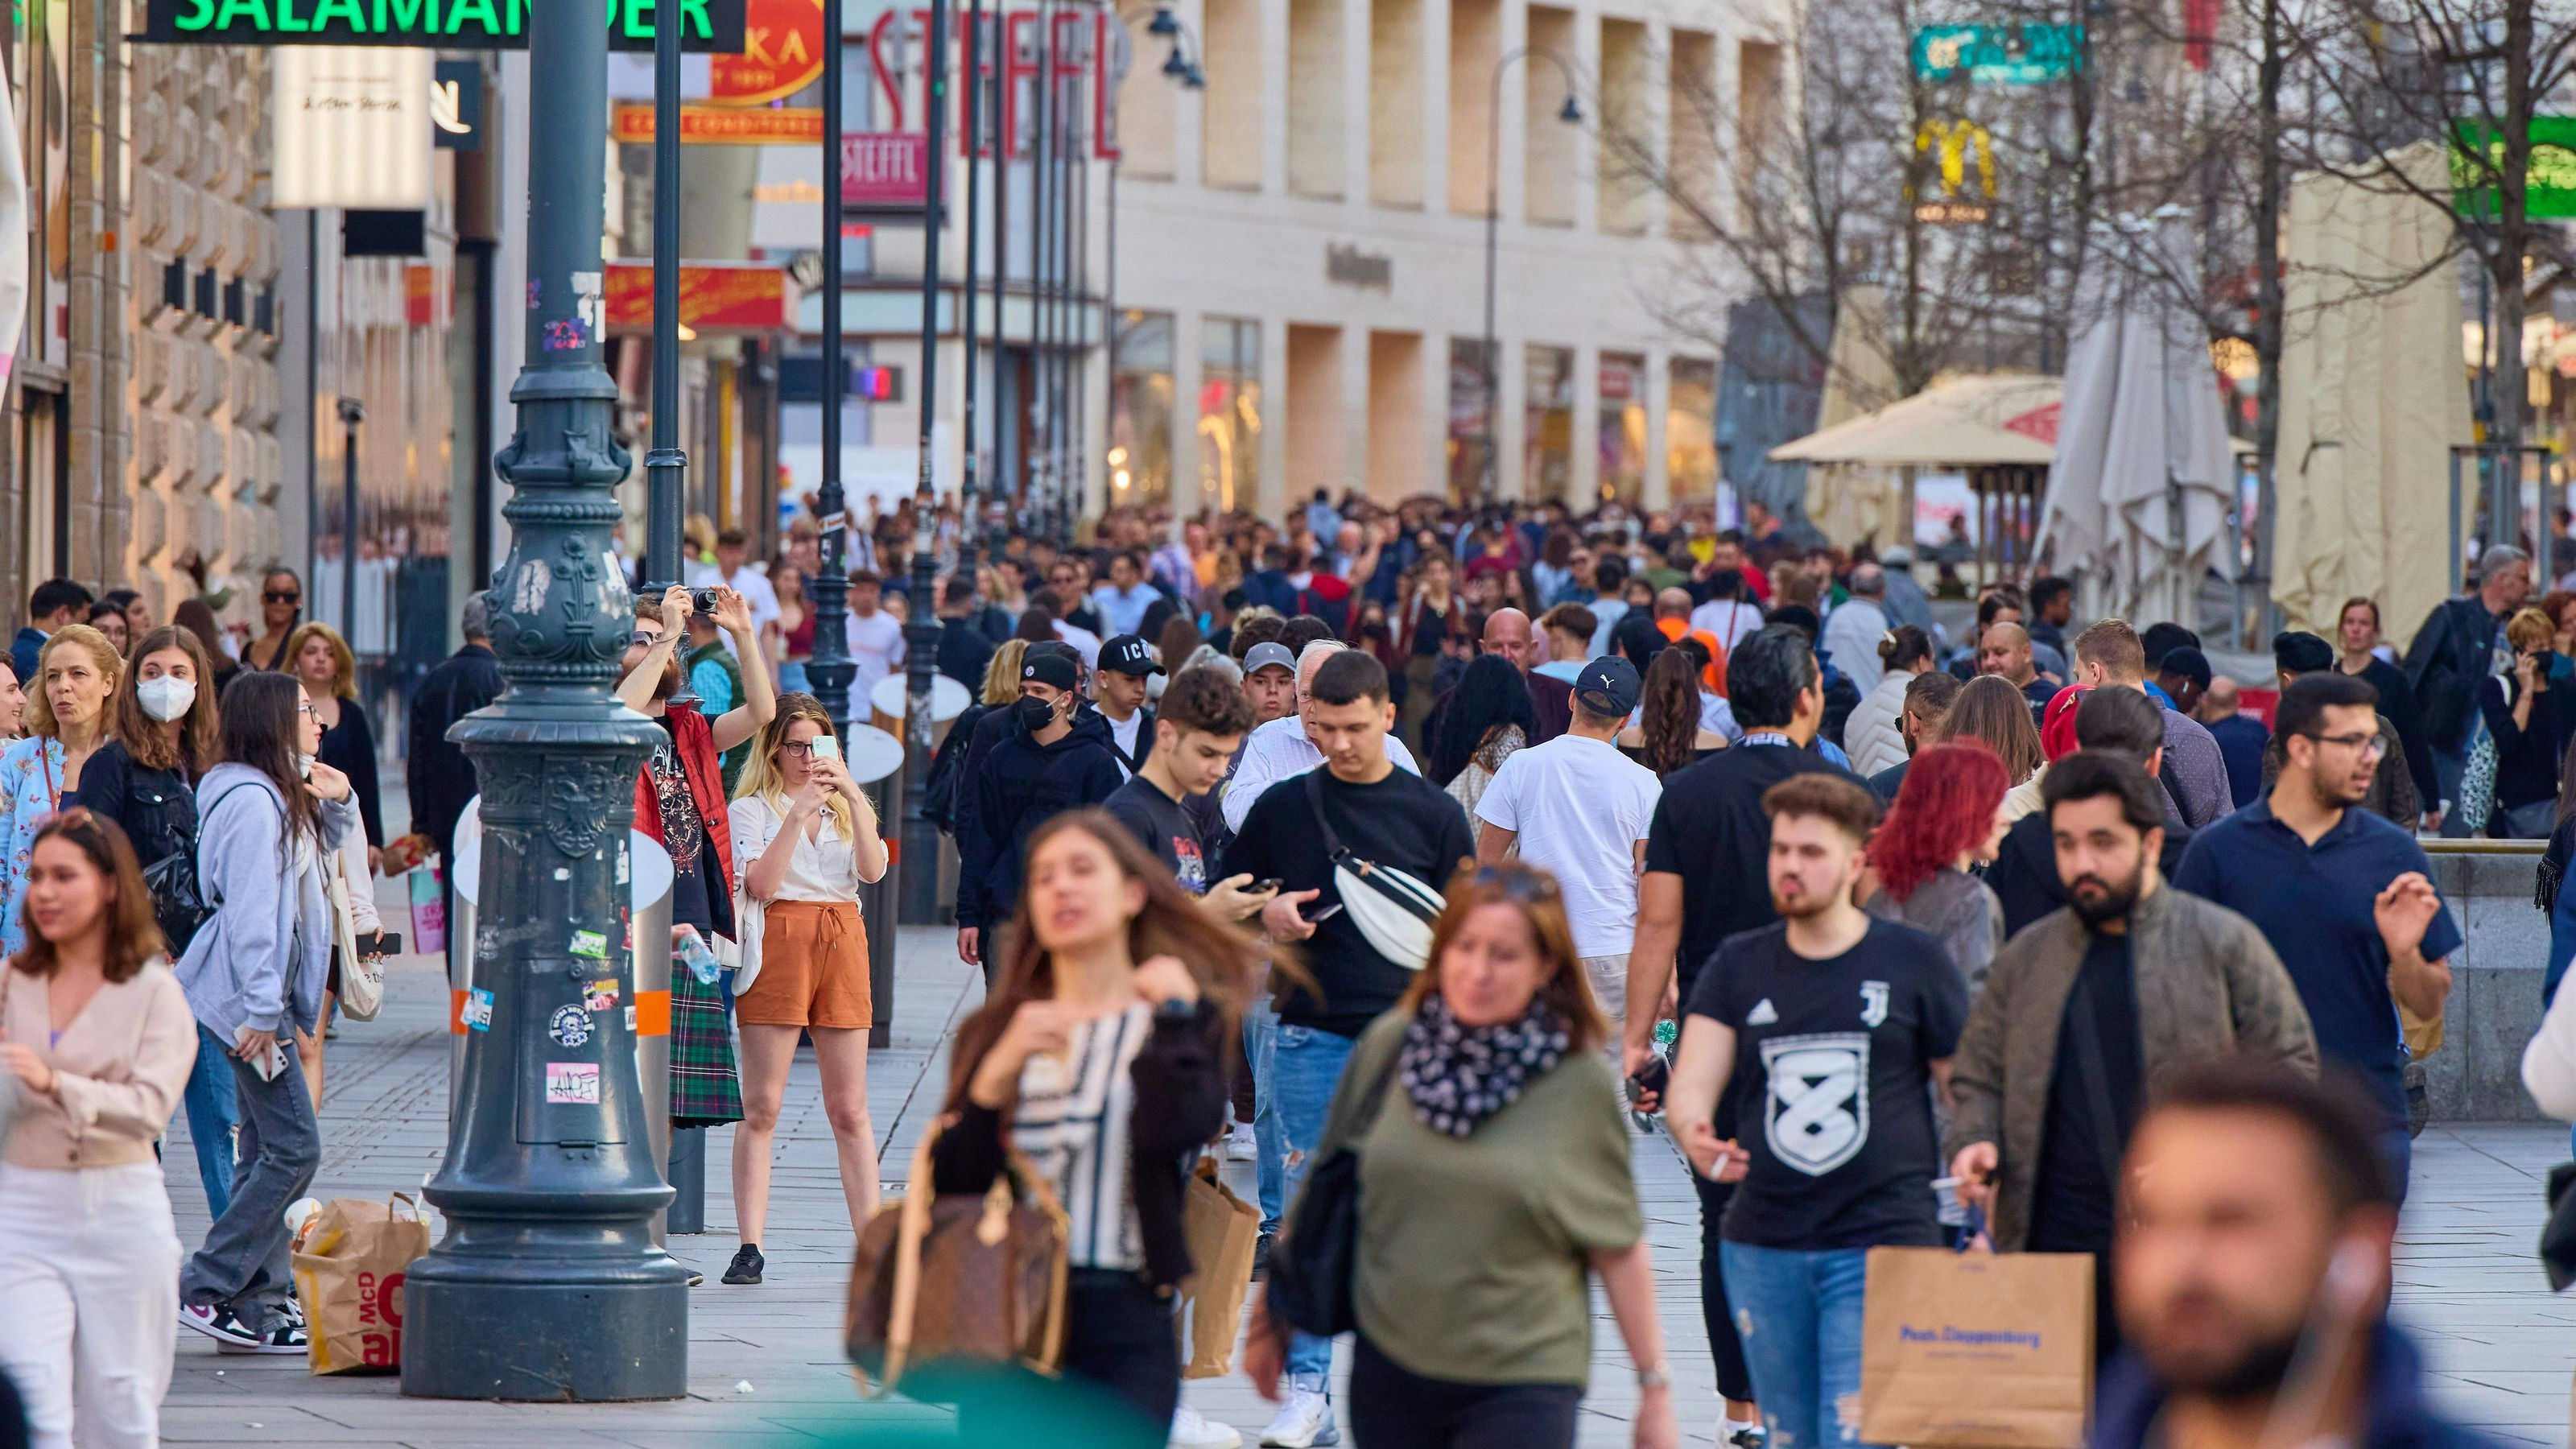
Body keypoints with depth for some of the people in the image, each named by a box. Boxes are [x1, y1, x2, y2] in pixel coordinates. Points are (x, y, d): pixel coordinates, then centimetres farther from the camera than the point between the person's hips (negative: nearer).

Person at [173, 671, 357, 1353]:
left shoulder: (283, 797, 15)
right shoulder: (251, 803, -16)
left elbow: (320, 854, 35)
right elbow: (249, 911, -21)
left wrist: (338, 804, 15)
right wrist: (260, 1010, -25)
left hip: (263, 1000, 10)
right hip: (248, 997, -10)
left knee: (267, 1151, 11)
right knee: (292, 1148, -11)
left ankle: (259, 1304, 14)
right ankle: (204, 1291, -9)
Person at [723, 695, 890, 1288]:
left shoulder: (844, 808, 18)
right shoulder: (752, 809, 6)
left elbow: (873, 870, -1)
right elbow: (762, 883, -10)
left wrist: (851, 795, -9)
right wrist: (799, 812, -13)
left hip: (842, 944, 3)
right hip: (779, 943, -3)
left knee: (849, 1108, 2)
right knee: (761, 1106, -6)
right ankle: (750, 1246, -6)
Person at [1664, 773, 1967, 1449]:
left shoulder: (1913, 962, 1)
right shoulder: (1737, 967, 8)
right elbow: (1691, 1086, -1)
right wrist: (1693, 1132, -25)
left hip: (1883, 1246, -4)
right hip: (1763, 1249, 4)